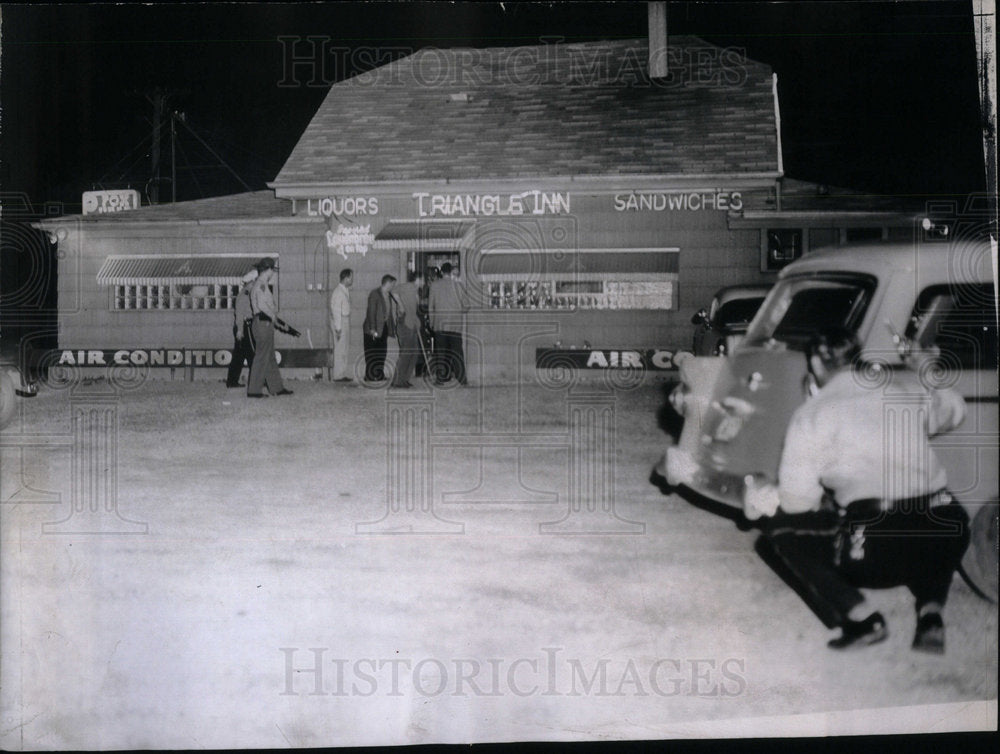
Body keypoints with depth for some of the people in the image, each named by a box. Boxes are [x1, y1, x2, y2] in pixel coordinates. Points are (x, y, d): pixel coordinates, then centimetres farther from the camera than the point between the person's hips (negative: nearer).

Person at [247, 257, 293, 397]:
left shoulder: (259, 284, 18)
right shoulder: (262, 284, -14)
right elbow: (261, 304, -25)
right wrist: (273, 315, -13)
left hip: (264, 324, 10)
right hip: (264, 323, -10)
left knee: (270, 358, 14)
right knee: (261, 357, -6)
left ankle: (277, 387, 21)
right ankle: (253, 390, -2)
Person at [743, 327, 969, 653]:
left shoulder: (811, 415, 2)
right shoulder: (908, 385, 14)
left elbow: (797, 501, 2)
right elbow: (954, 411, 34)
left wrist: (760, 499, 22)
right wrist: (928, 372, 50)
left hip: (875, 548, -5)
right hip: (950, 536, 5)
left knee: (778, 530, 14)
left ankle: (858, 614, -4)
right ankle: (931, 609, 13)